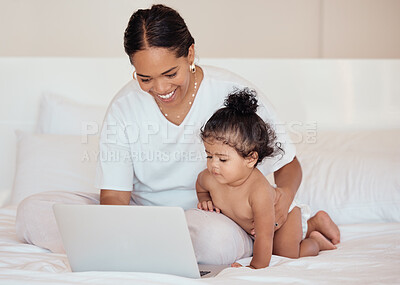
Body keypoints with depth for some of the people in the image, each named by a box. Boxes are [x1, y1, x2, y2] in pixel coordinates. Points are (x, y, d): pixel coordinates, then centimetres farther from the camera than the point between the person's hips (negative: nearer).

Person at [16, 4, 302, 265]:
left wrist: (284, 194, -25)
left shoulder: (233, 93, -11)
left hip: (216, 218, -2)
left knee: (217, 238, -41)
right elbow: (114, 195, -7)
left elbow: (289, 164, 0)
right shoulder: (125, 106, -6)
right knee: (33, 211, -14)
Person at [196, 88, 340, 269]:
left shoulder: (259, 191, -46)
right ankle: (310, 226, 38)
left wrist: (257, 267, -36)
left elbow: (264, 236, -40)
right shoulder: (209, 178, -28)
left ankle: (316, 241, 14)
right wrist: (206, 202, -13)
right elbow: (201, 184, 2)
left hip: (282, 214, -7)